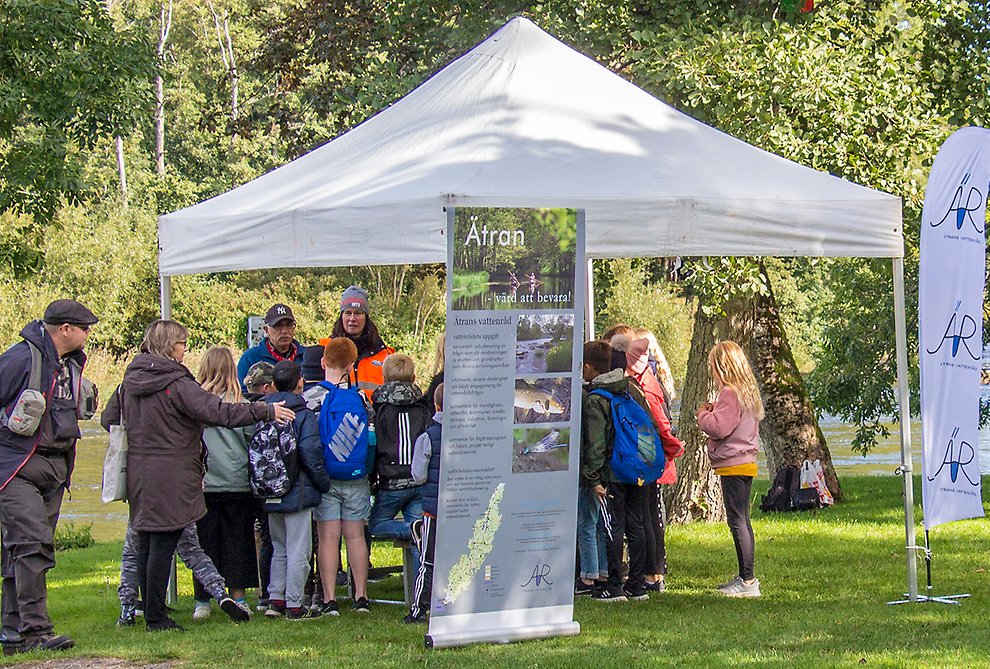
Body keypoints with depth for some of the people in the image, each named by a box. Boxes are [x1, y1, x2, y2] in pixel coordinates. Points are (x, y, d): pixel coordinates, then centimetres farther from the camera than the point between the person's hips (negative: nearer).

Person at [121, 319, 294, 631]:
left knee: (145, 544, 12)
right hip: (170, 475, -8)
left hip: (139, 472, 8)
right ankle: (156, 617, -2)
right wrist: (265, 411, -16)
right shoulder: (176, 384, -15)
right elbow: (217, 412, -21)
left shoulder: (131, 380, 9)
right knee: (163, 545, -4)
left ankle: (151, 612, 18)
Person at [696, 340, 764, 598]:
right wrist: (713, 412, 10)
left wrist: (703, 415, -3)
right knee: (742, 521, 15)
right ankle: (745, 578, 21)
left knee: (737, 521, -8)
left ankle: (748, 581, -9)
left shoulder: (730, 393, -16)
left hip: (733, 465, -10)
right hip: (746, 463, 10)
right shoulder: (747, 391, 15)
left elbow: (719, 427, -21)